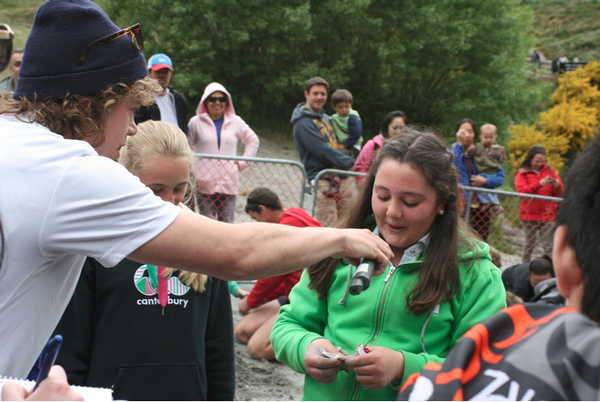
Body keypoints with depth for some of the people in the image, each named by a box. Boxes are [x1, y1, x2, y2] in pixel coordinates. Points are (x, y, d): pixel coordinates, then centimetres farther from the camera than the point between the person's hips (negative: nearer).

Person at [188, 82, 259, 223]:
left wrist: (243, 162, 11)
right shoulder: (196, 122, 3)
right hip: (204, 183, -2)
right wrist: (191, 166, 0)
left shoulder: (236, 122, 9)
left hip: (228, 183, 2)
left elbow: (253, 140, 20)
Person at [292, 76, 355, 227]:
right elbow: (322, 150, -16)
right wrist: (348, 162, -13)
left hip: (340, 178, 8)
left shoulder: (326, 118, 20)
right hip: (323, 180, -8)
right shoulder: (303, 122, -8)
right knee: (328, 227, -12)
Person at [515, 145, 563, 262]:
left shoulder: (549, 170, 10)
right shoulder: (523, 173, 3)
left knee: (548, 246, -3)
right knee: (530, 244, 5)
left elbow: (560, 193, 10)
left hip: (547, 214, 2)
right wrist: (539, 184, -20)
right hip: (530, 214, -2)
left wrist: (557, 185, -13)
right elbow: (521, 190, -15)